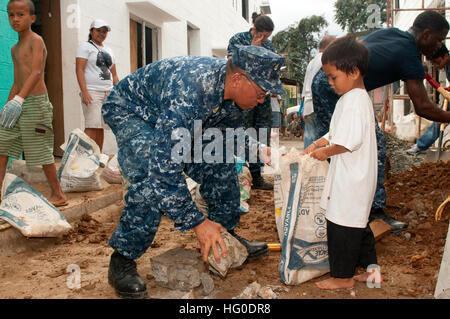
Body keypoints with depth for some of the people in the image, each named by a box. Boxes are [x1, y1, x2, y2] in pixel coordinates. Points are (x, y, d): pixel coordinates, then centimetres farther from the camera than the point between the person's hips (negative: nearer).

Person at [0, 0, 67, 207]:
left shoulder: (36, 40, -8)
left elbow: (36, 73, -22)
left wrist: (18, 100, -33)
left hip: (35, 102, -8)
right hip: (19, 104, 8)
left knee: (41, 151, -2)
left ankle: (58, 195, 10)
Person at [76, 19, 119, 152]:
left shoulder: (108, 50, 22)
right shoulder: (85, 46, 1)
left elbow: (114, 74, 22)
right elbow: (79, 70, -9)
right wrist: (84, 91, -21)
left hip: (108, 93, 6)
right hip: (92, 92, -6)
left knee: (101, 127, 6)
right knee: (92, 126, -16)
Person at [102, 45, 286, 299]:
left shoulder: (233, 91, -16)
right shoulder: (190, 91, -42)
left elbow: (232, 132, 7)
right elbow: (164, 164, -44)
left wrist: (260, 149, -12)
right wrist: (197, 222, -38)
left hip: (175, 120, 8)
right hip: (130, 111, -8)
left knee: (220, 160, 0)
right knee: (154, 181, -31)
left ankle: (225, 234, 15)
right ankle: (123, 260, -15)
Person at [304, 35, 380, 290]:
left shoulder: (354, 101, -19)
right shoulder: (359, 97, 14)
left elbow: (350, 141, -26)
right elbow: (338, 133, 19)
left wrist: (326, 152, -12)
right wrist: (317, 144, 10)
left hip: (352, 180, -10)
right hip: (357, 177, 11)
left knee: (342, 224, 1)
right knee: (358, 224, 19)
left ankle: (343, 276, 15)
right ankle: (371, 270, 31)